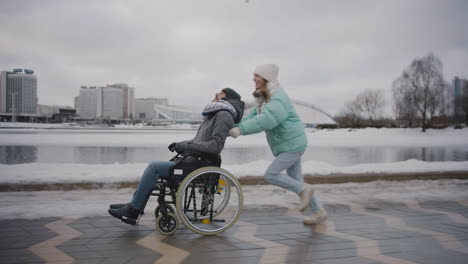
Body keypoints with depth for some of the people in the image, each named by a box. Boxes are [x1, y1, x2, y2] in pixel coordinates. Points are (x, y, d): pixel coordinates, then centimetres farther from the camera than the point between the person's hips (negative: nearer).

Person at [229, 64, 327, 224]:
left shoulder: (278, 97, -18)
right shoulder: (264, 98, 14)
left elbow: (266, 120, -33)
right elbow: (253, 115, 4)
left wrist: (241, 129, -36)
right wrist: (236, 127, -12)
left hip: (292, 144, -10)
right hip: (289, 145, 10)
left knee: (271, 175, -11)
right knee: (295, 181, 11)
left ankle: (304, 189, 2)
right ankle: (319, 212, 20)